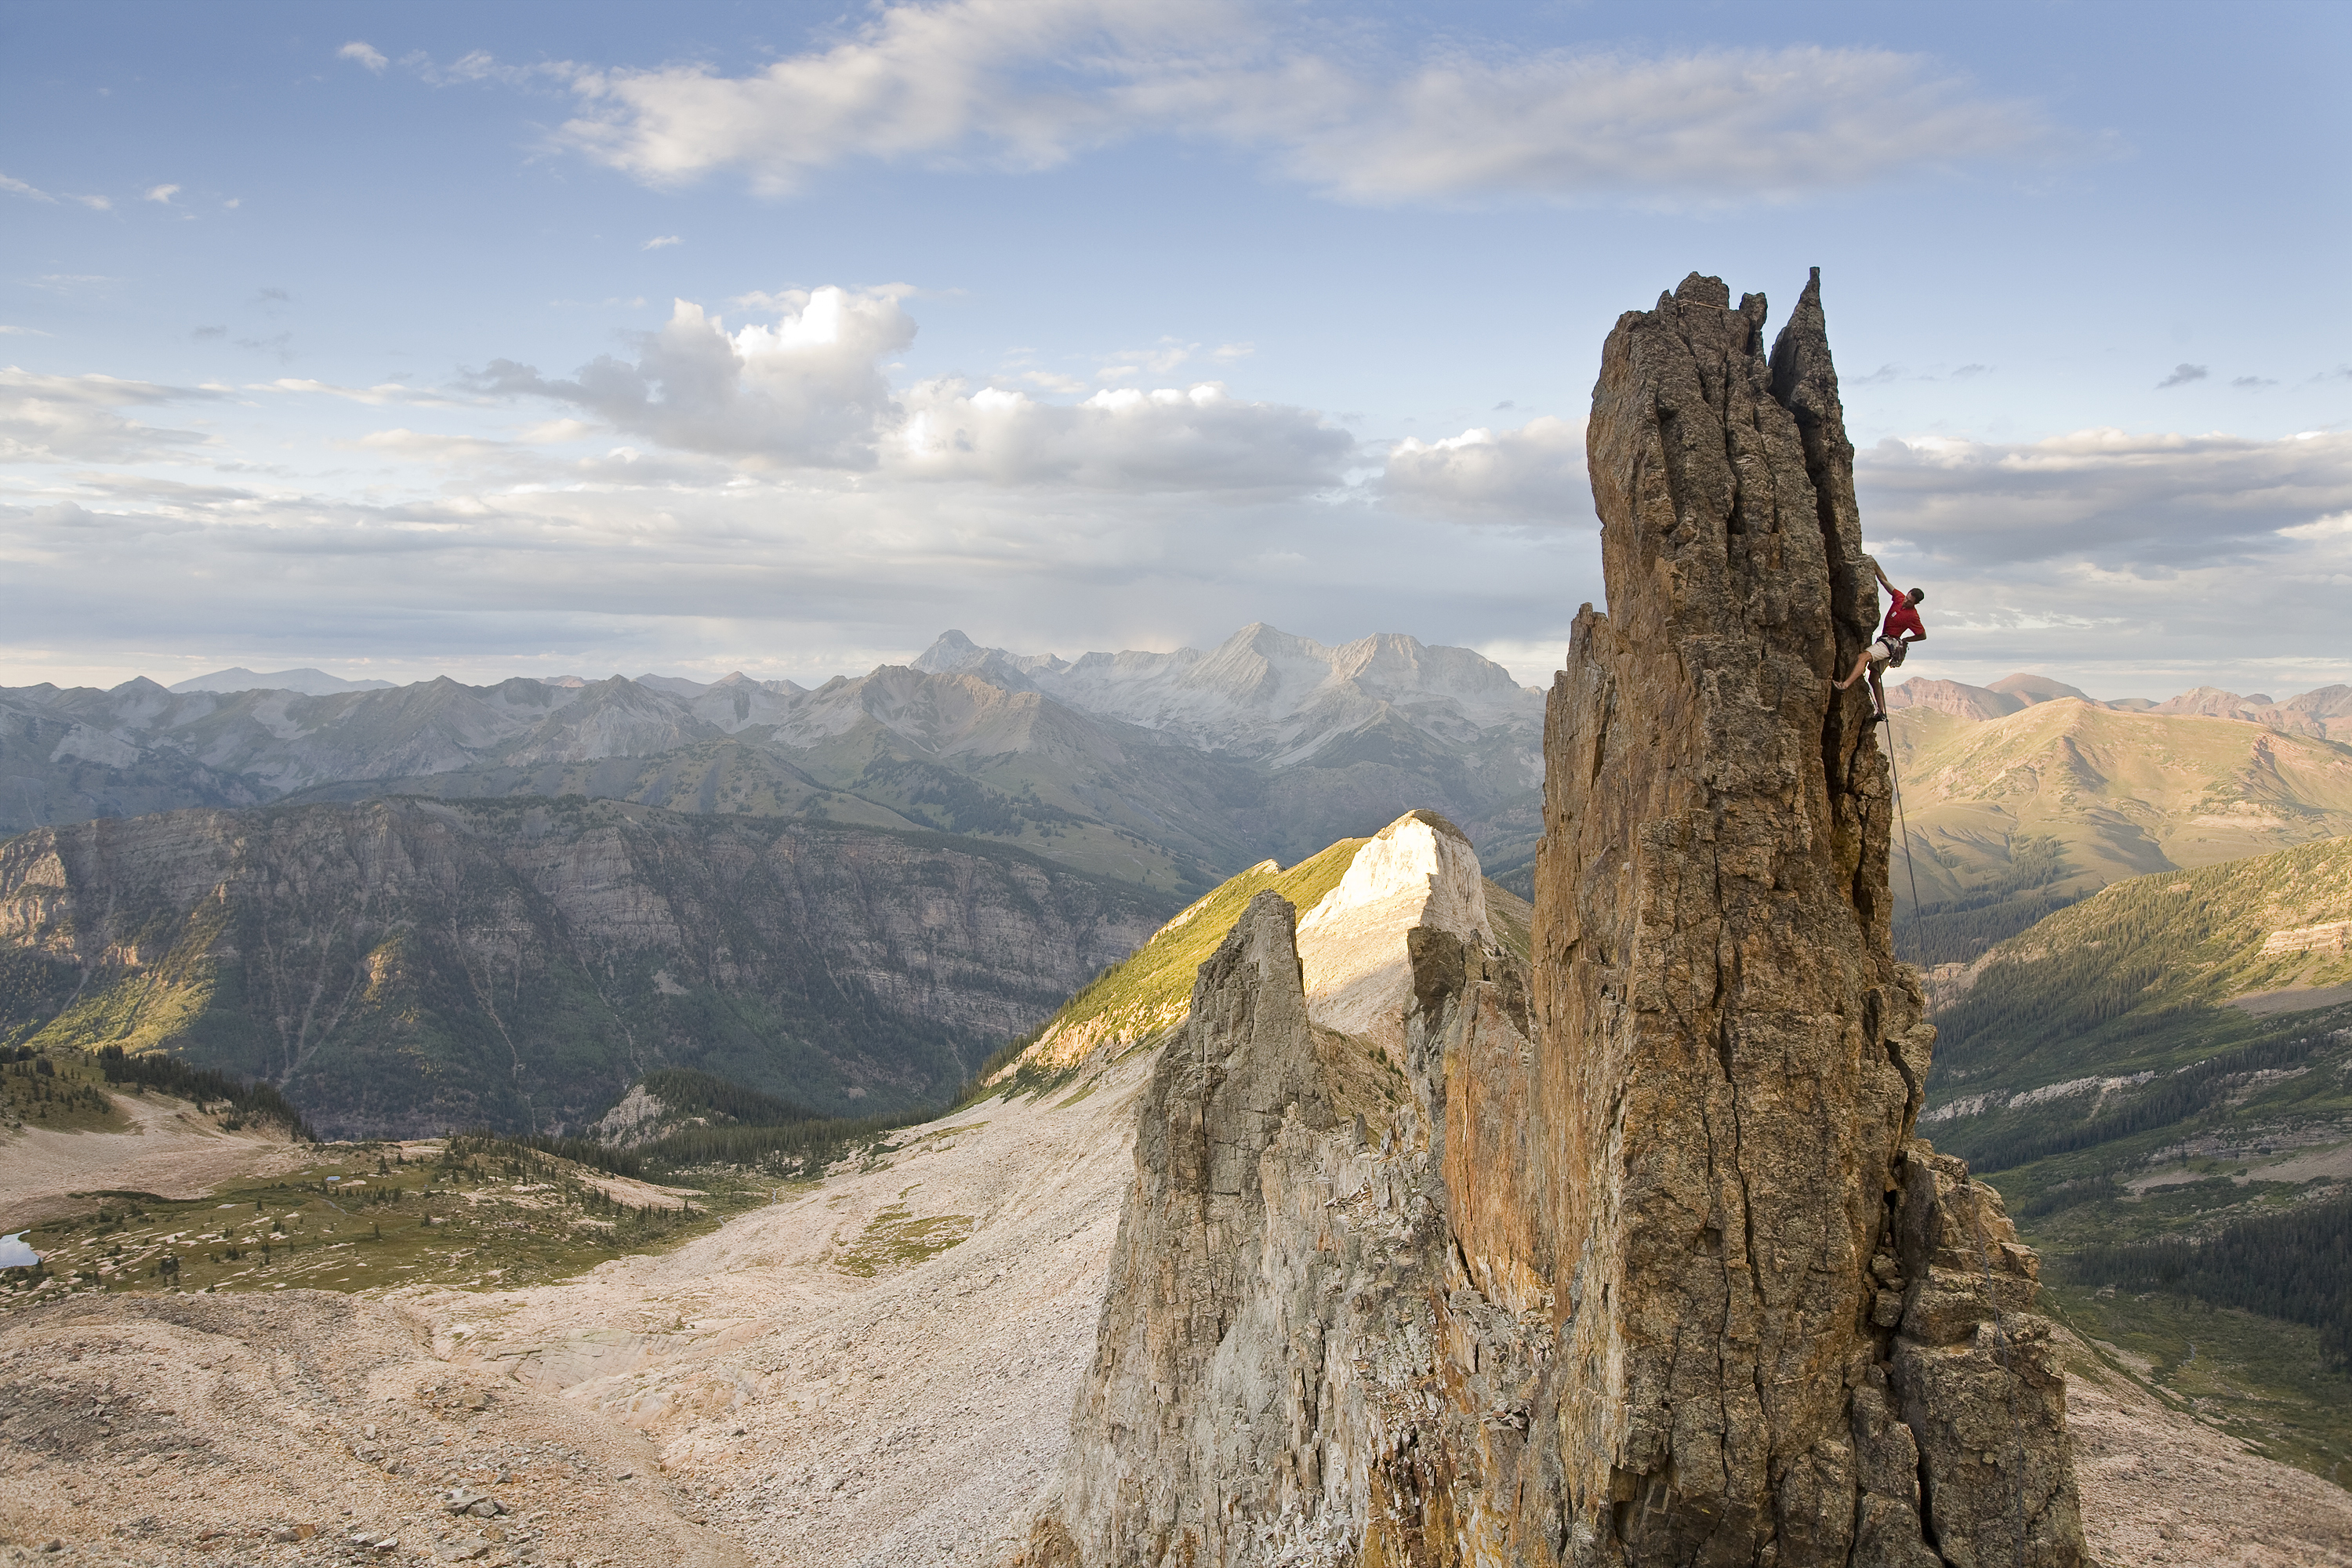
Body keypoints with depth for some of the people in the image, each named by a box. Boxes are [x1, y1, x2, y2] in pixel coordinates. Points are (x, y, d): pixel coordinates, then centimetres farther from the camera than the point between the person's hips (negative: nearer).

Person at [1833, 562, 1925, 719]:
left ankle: (1845, 684, -47)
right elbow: (1885, 581, 10)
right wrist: (1877, 568, 1)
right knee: (1875, 678, 9)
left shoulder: (1912, 616, -13)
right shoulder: (1900, 598, 5)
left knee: (1863, 657, -30)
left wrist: (1903, 640, 1)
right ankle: (1881, 710, 10)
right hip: (1884, 642, 9)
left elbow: (1923, 636, -4)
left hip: (1890, 643, -9)